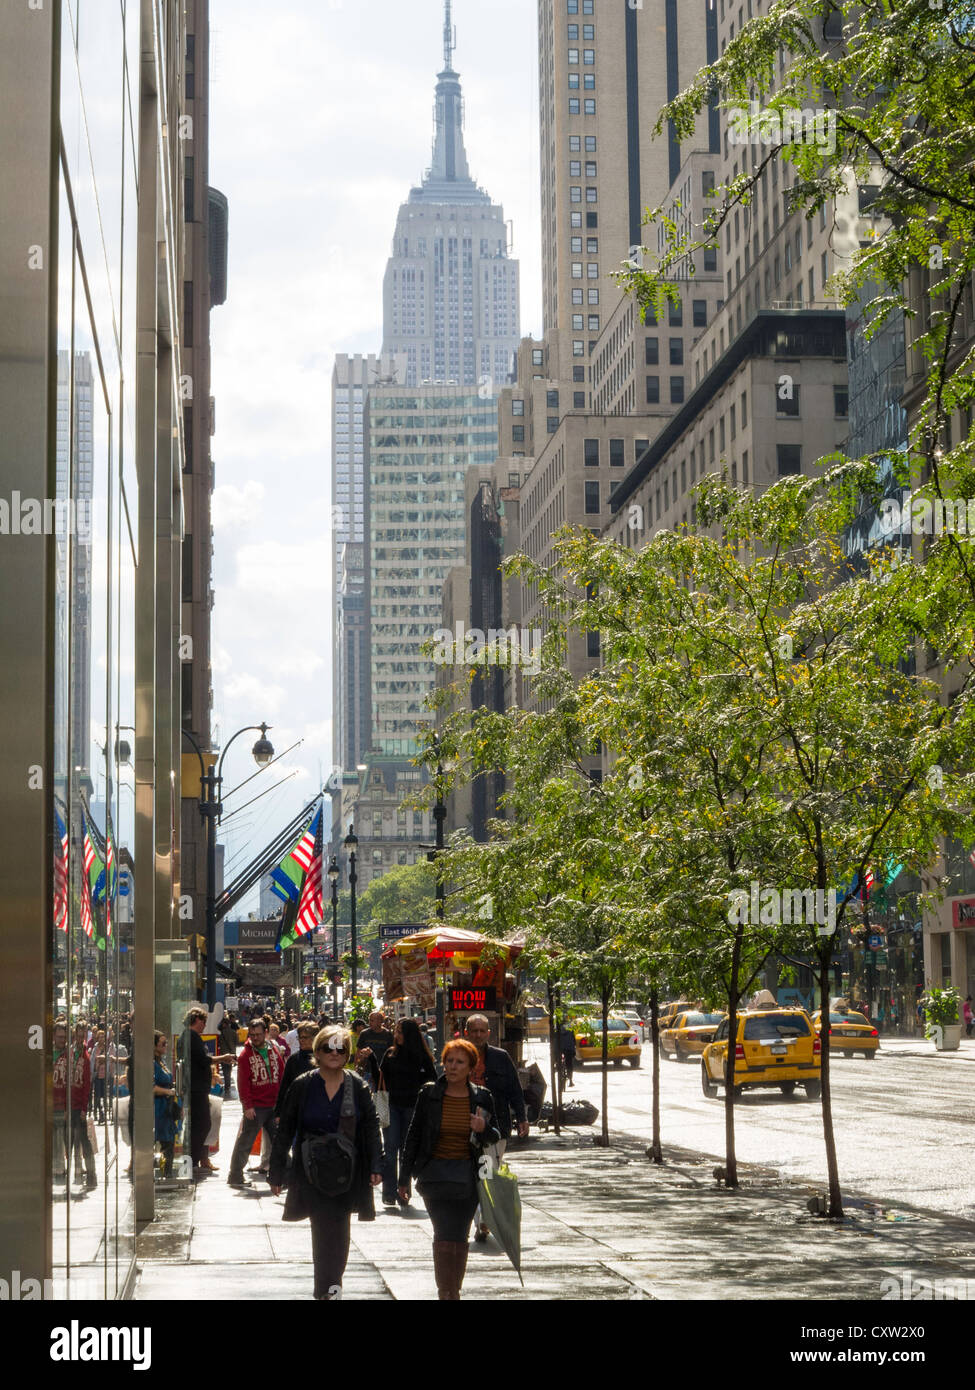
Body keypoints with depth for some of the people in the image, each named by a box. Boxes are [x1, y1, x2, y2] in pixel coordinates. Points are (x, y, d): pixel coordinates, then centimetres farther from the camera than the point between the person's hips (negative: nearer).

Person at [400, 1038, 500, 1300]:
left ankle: (453, 1291, 21)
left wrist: (483, 1129, -14)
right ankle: (446, 1293, -10)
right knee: (444, 1235, -13)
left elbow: (495, 1137, 10)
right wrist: (404, 1177, 5)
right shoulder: (429, 1094, -1)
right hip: (435, 1175, -2)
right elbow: (414, 1136, 4)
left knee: (459, 1238, 7)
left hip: (468, 1177, 2)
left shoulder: (482, 1097, 2)